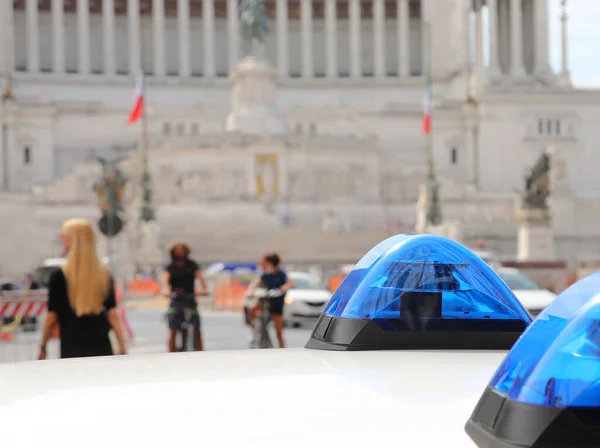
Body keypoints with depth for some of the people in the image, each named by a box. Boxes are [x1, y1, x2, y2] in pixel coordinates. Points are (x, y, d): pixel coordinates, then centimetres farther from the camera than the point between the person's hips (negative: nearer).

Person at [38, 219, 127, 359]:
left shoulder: (59, 276, -7)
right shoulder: (104, 274, 3)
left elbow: (51, 318, -4)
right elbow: (112, 315, 1)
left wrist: (42, 347, 8)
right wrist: (122, 348, 5)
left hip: (72, 352, -4)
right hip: (102, 350, 4)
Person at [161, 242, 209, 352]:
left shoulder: (192, 265, 9)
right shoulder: (170, 267, 5)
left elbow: (199, 276, -7)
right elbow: (165, 278, -14)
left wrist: (204, 288, -27)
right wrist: (166, 289, -36)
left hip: (190, 299, 1)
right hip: (176, 301, -1)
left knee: (197, 330, -1)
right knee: (173, 330, -9)